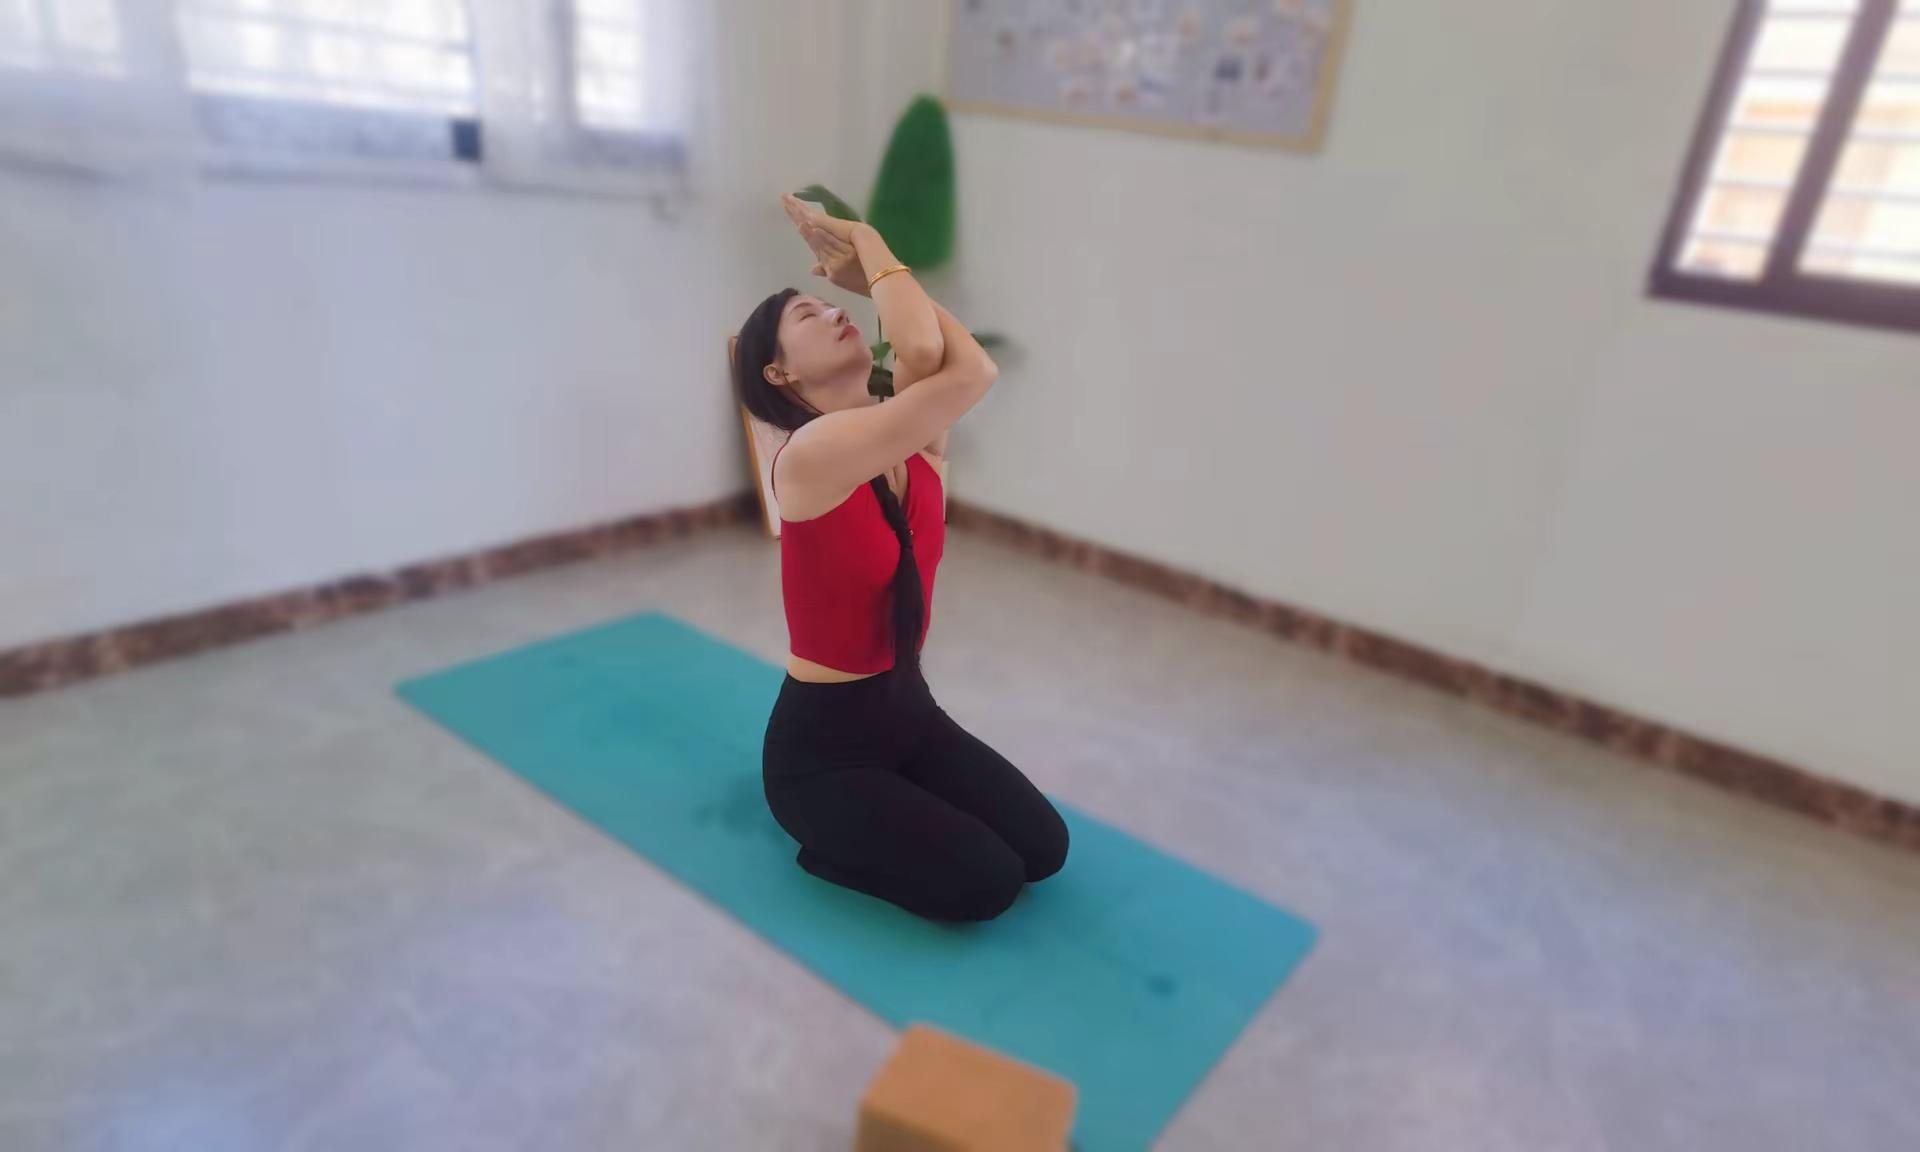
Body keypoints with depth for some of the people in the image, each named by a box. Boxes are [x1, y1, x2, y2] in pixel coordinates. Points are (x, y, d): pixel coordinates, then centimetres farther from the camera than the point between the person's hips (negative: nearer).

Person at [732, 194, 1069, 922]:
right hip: (821, 740, -7)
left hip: (907, 707, 7)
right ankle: (827, 840, 13)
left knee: (1043, 847, 0)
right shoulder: (809, 456, -25)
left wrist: (869, 269, -14)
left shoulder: (910, 439, -2)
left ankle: (883, 813, 21)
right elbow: (970, 372, -31)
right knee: (987, 883, -11)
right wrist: (870, 249, -21)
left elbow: (925, 352, -24)